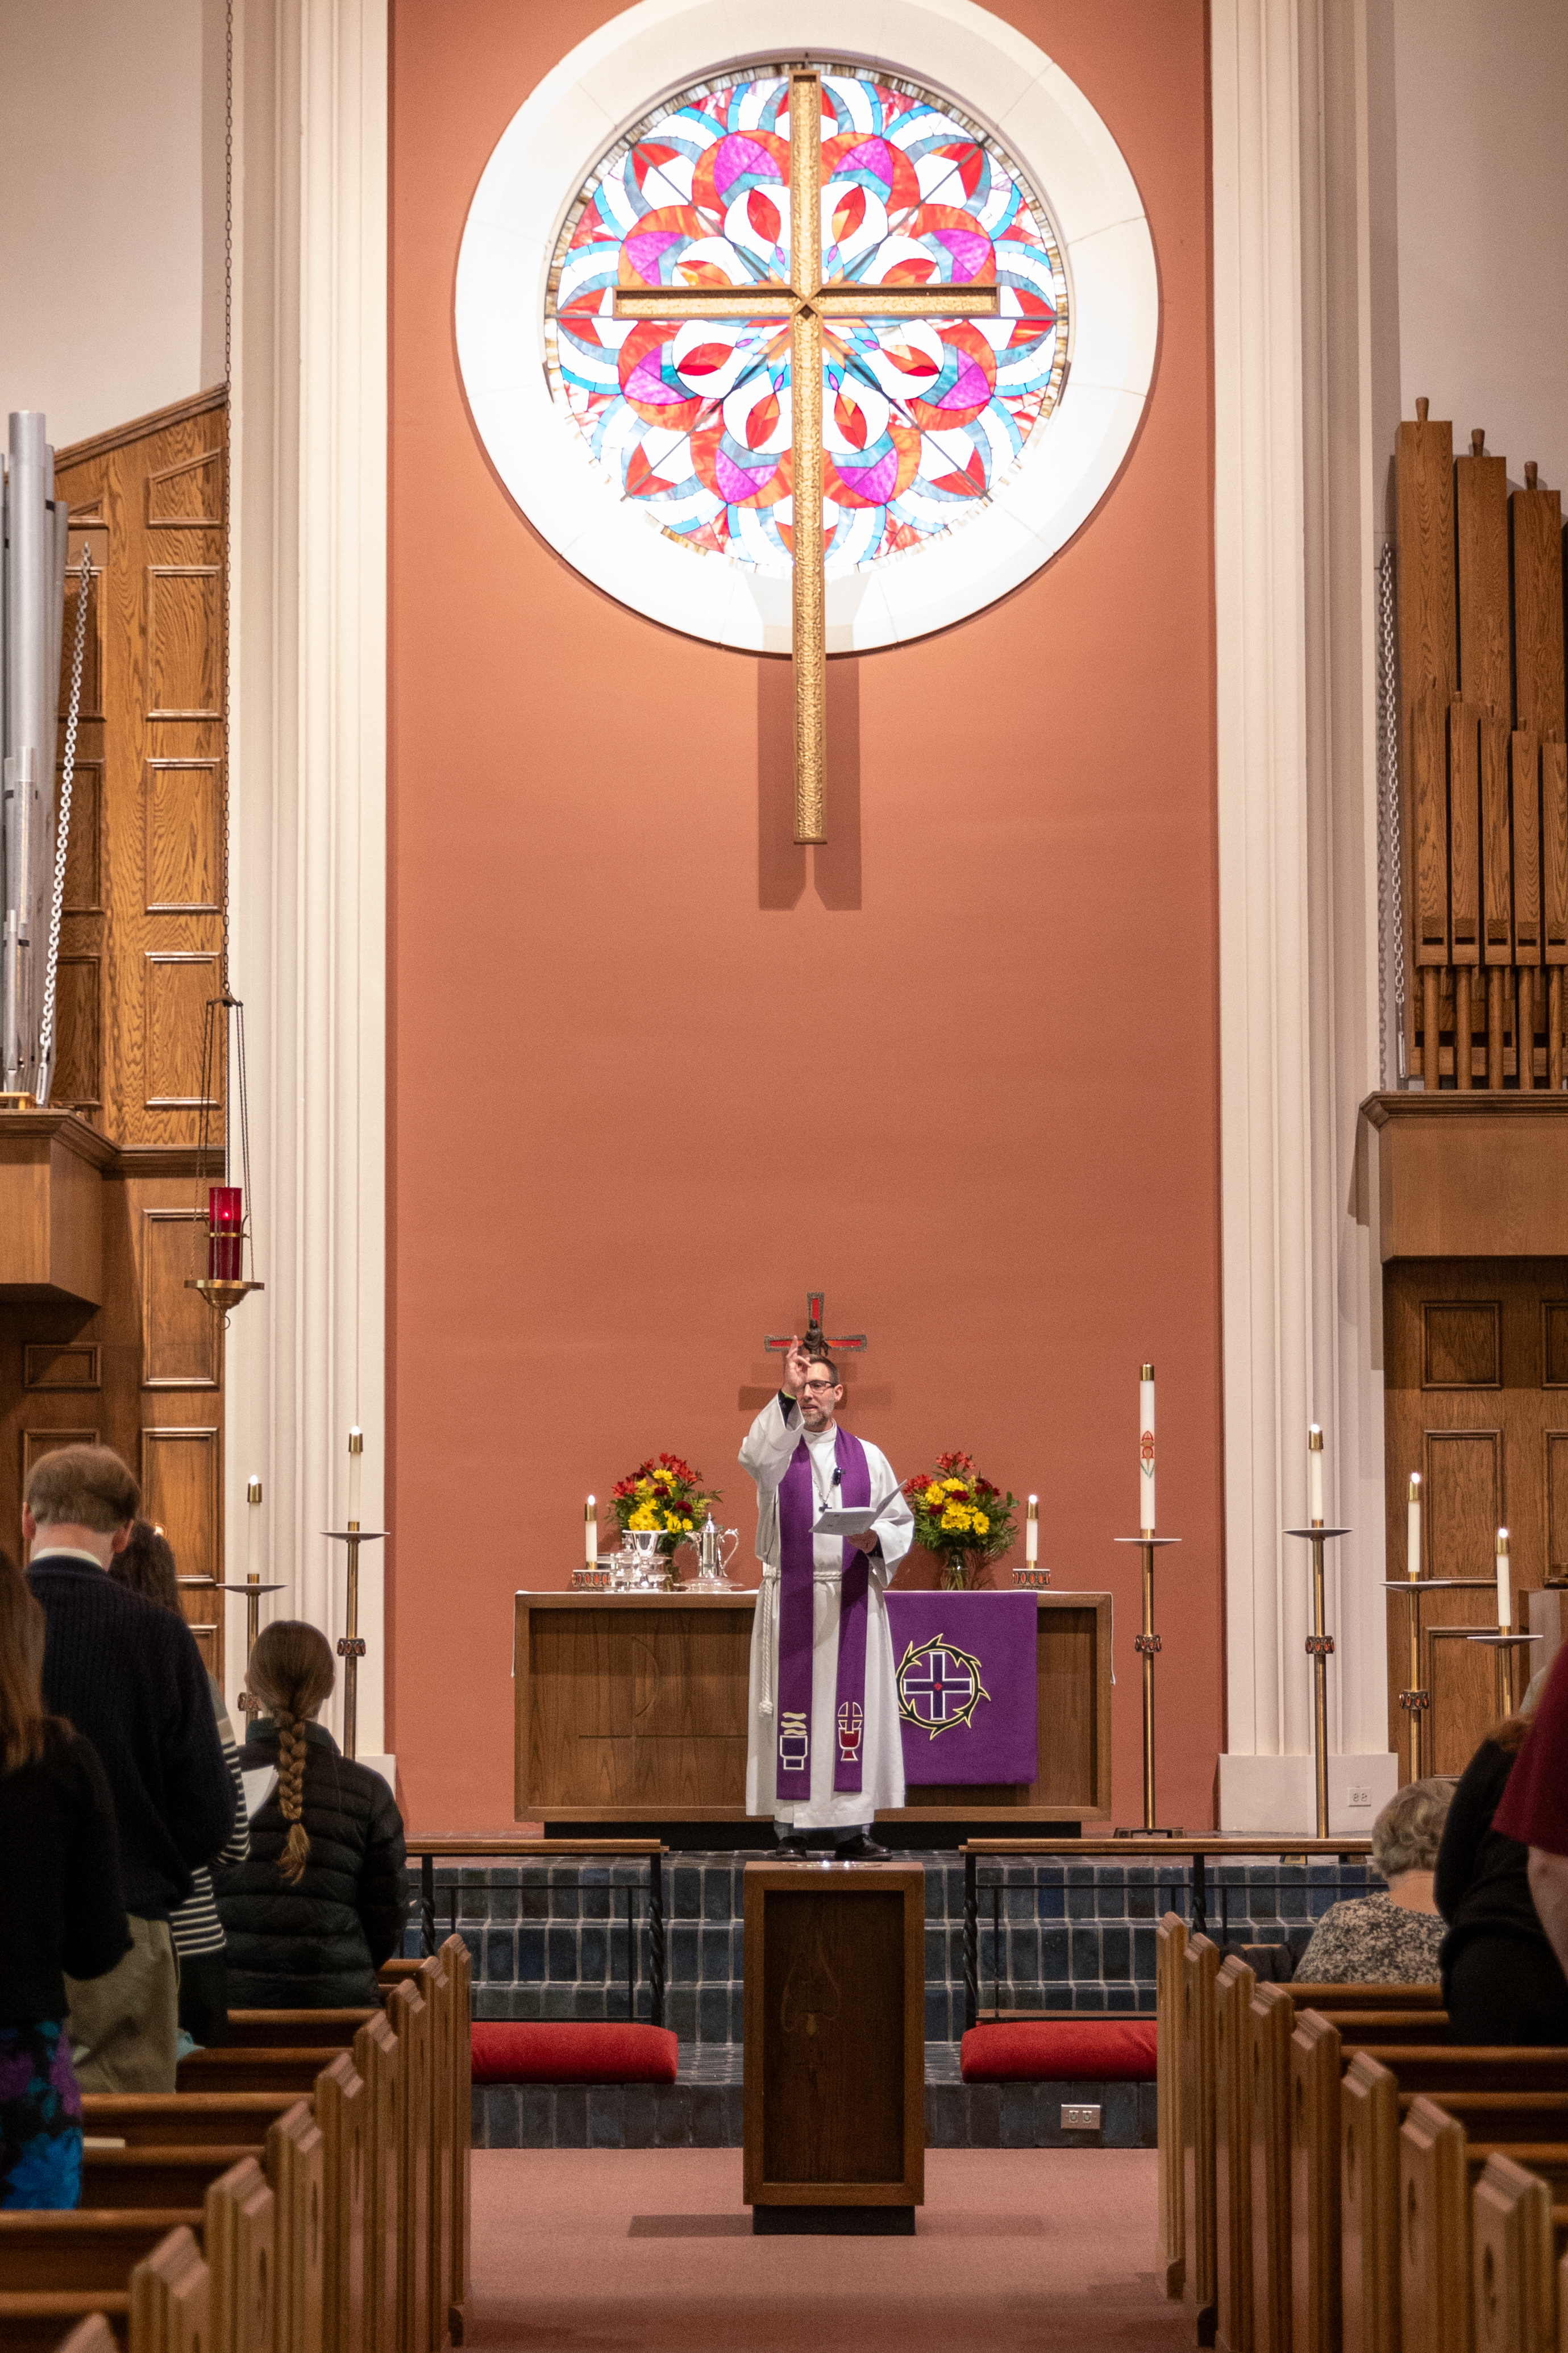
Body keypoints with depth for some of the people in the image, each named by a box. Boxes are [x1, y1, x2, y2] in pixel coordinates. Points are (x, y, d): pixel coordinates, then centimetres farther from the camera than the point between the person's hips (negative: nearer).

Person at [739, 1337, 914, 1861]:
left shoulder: (868, 1458, 10)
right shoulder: (777, 1449, 5)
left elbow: (901, 1521, 11)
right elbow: (756, 1458, -20)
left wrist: (876, 1540, -12)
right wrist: (785, 1395, -31)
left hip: (853, 1601, 1)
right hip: (791, 1599, -1)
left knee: (854, 1708, -1)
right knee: (792, 1707, -3)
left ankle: (853, 1827, 3)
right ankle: (789, 1827, 0)